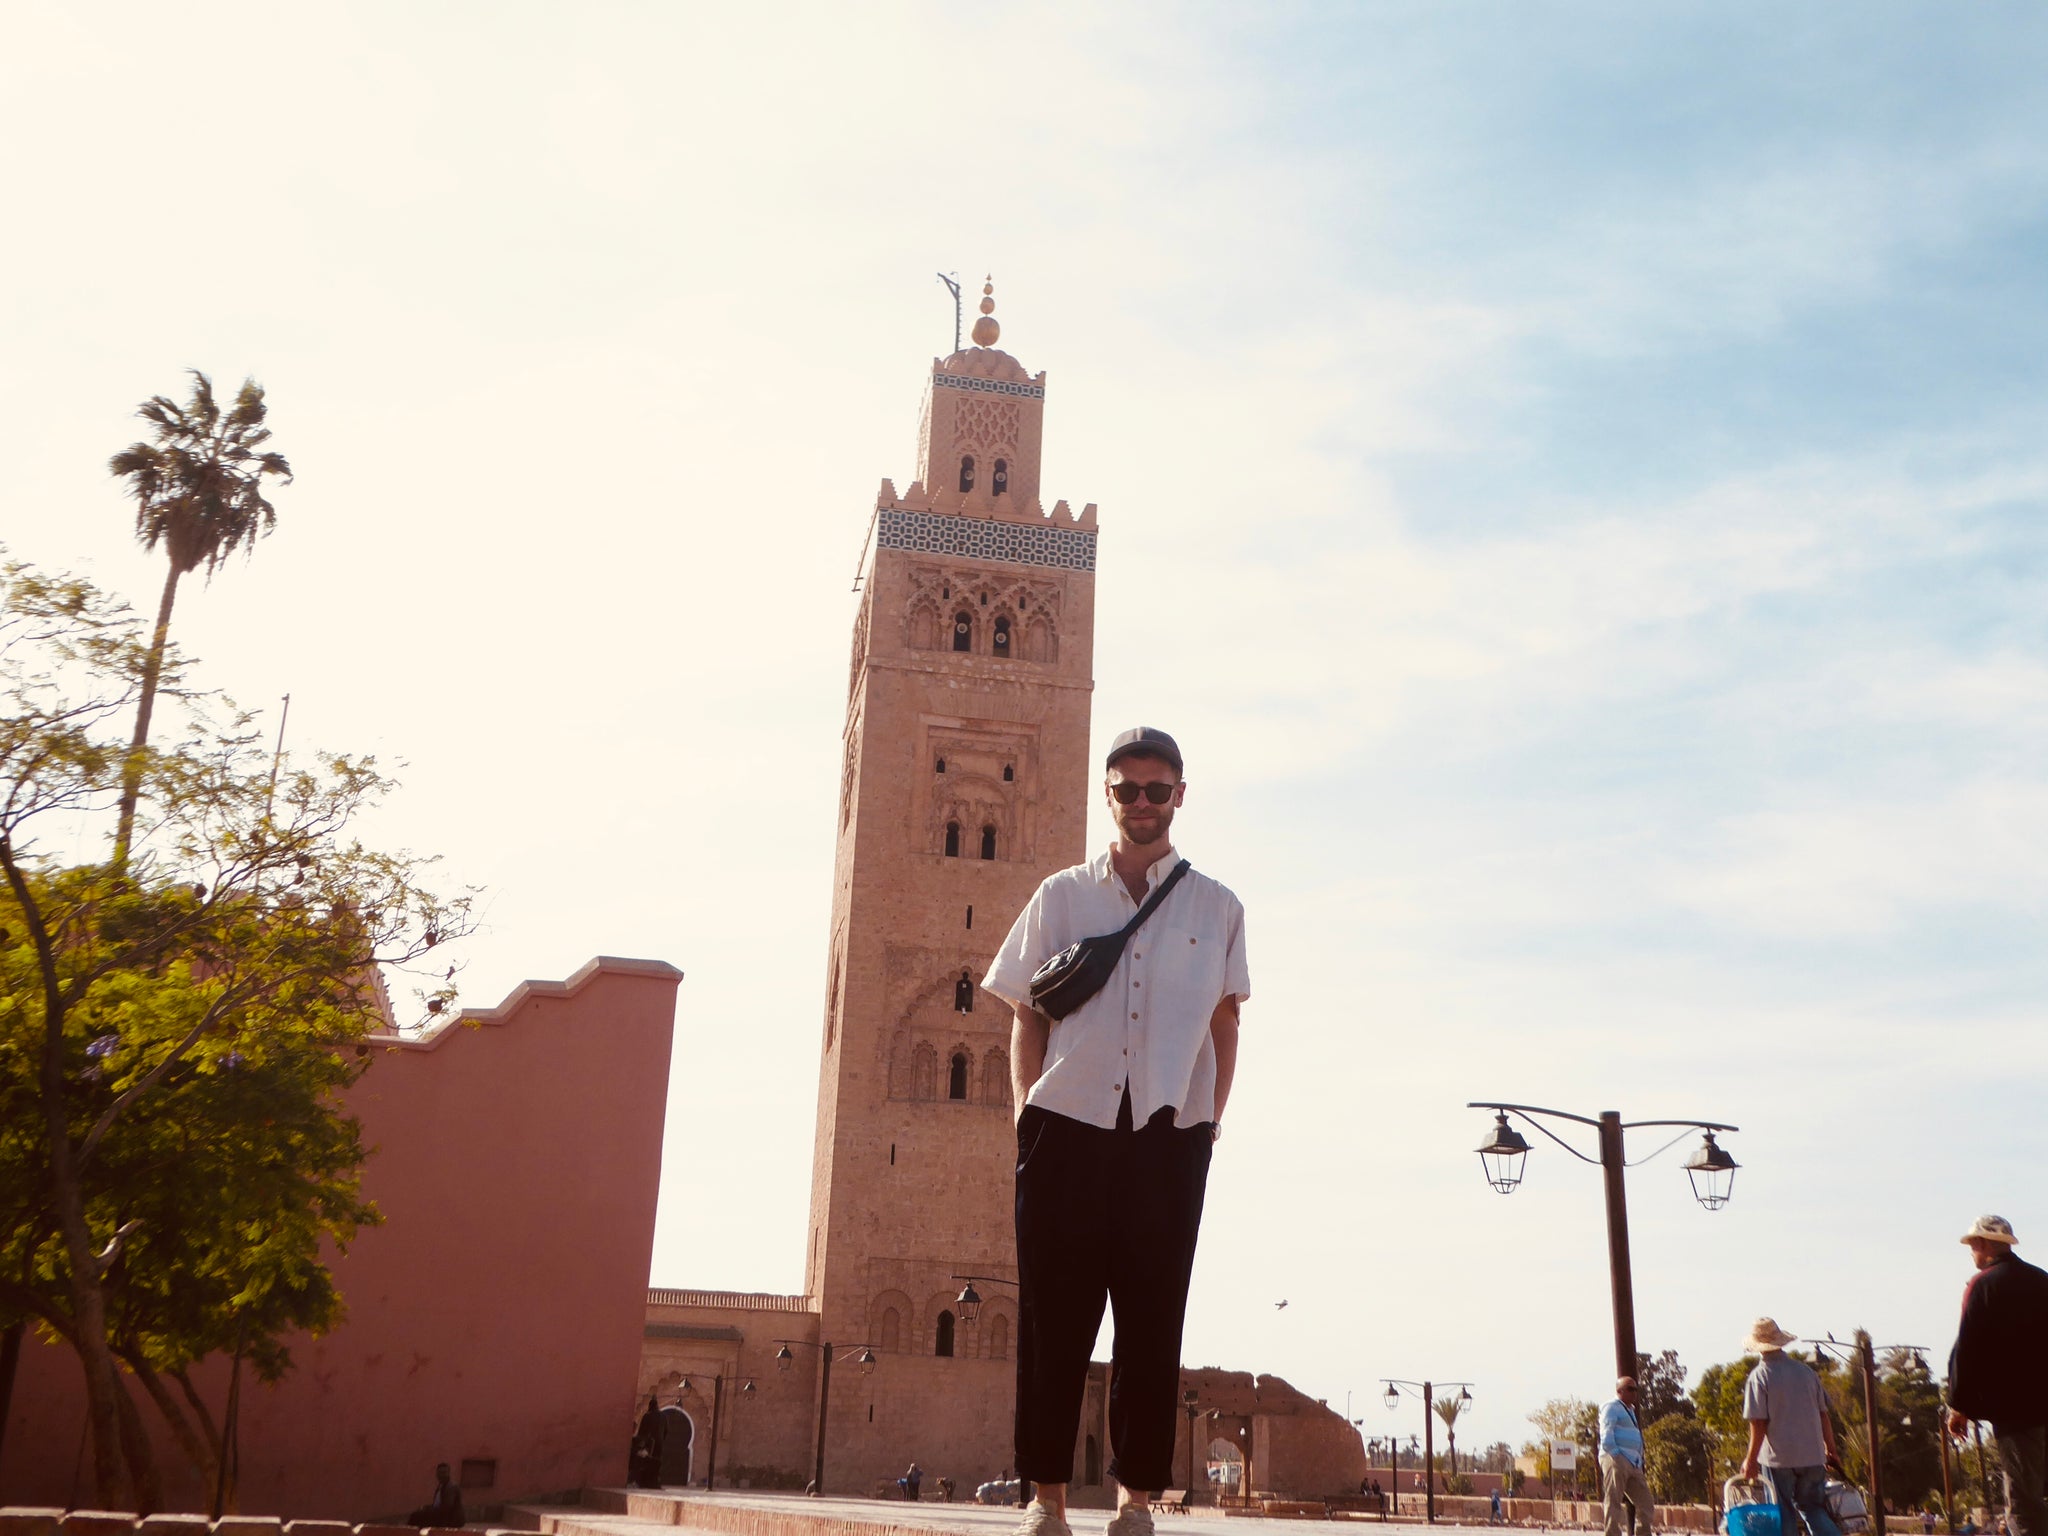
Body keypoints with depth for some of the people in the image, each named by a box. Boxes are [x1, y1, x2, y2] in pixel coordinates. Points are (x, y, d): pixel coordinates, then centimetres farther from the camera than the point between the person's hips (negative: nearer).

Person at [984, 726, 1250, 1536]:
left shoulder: (1216, 908, 9)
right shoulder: (1061, 897, 9)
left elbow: (1224, 1023, 12)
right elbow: (1028, 1016, 10)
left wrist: (1211, 1121, 4)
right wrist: (1026, 1116, 2)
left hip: (1169, 1135, 0)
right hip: (1067, 1127, 0)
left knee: (1151, 1318, 3)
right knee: (1054, 1314, 1)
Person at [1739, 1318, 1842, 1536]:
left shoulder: (1759, 1376, -11)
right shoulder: (1806, 1371, 3)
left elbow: (1758, 1422, -13)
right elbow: (1823, 1414, 8)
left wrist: (1751, 1459, -6)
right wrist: (1830, 1449, 19)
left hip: (1779, 1457, -4)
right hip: (1812, 1455, 4)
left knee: (1782, 1515, 8)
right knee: (1813, 1507, 16)